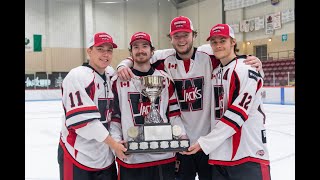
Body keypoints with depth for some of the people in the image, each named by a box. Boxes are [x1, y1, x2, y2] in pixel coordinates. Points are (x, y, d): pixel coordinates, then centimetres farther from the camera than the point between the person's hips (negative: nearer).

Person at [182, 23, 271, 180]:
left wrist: (204, 143, -14)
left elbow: (237, 115, -16)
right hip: (218, 157, 7)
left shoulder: (246, 69, -9)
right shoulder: (214, 73, 14)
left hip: (248, 157, -6)